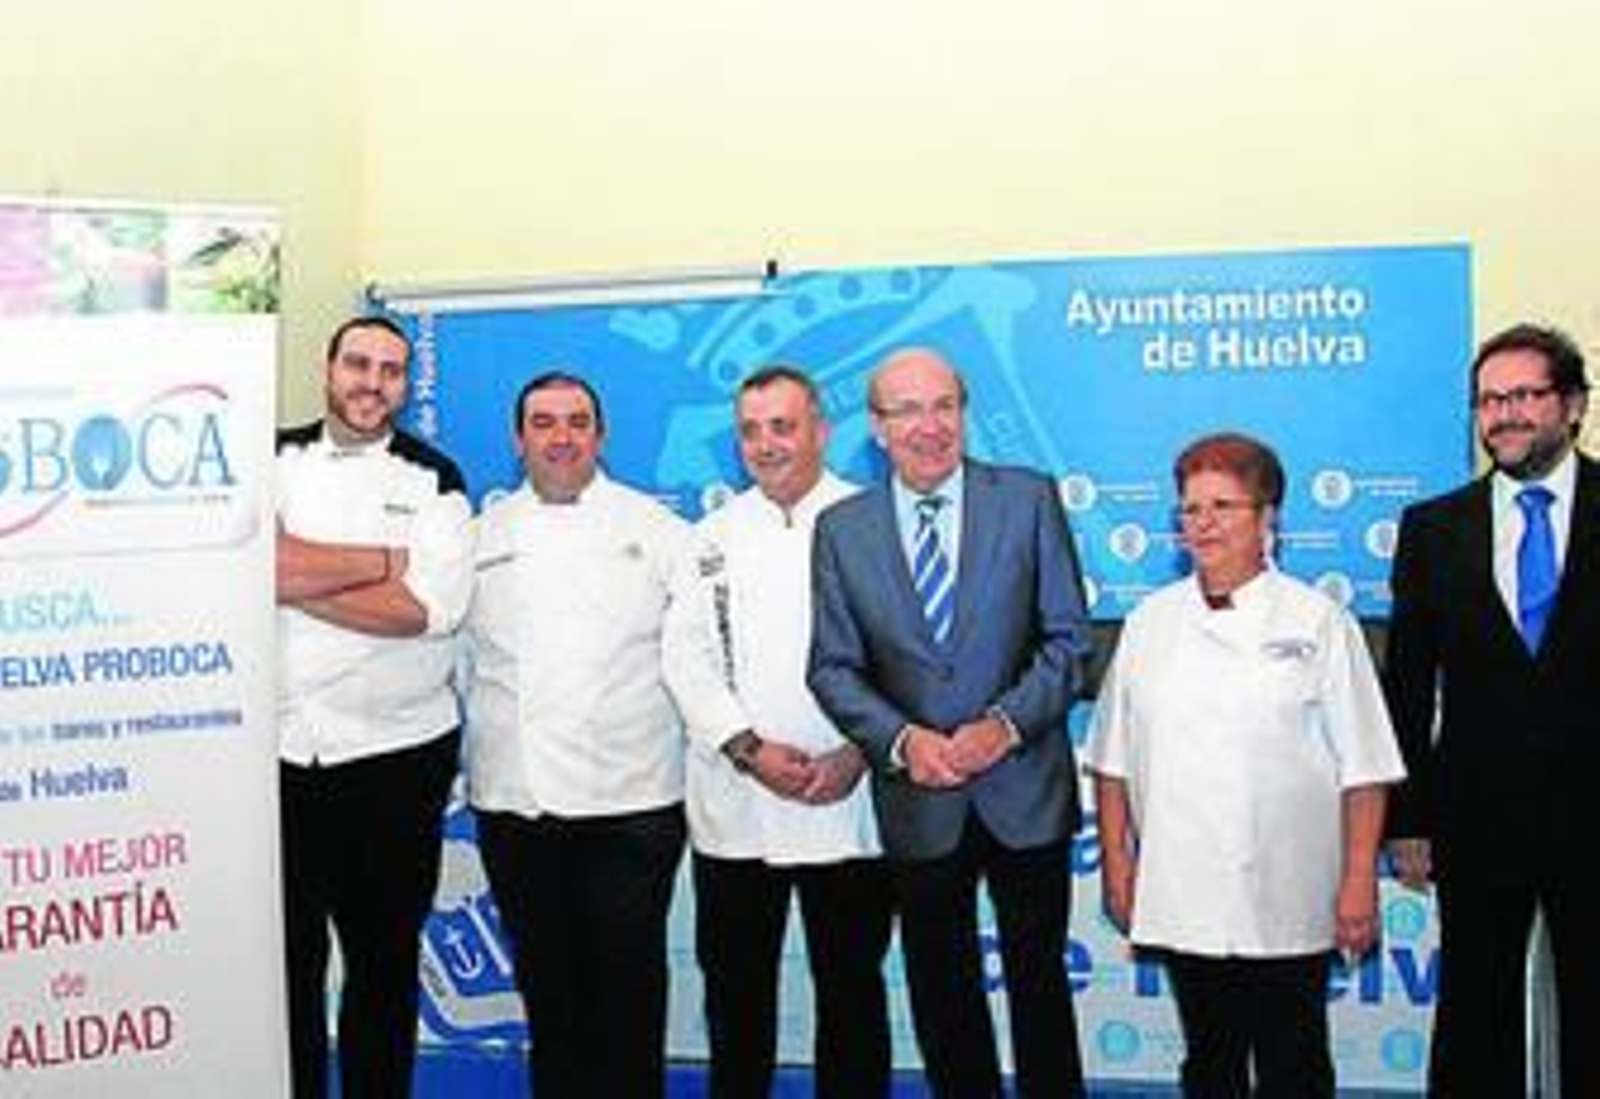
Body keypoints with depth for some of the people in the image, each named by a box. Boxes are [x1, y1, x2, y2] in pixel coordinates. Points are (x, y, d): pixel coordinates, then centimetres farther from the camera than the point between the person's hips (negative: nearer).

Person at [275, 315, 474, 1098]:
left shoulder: (434, 481, 2)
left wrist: (294, 578, -12)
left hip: (394, 754, -1)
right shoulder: (272, 460, 6)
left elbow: (429, 607, -14)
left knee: (385, 961, 12)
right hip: (276, 748, 1)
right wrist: (385, 561, -11)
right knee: (284, 957, 11)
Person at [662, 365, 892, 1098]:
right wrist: (750, 749, -10)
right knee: (736, 983, 10)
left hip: (847, 805, -2)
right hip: (733, 807, 2)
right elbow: (686, 654, 3)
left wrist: (858, 753, -14)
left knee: (850, 982, 8)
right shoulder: (714, 536, 10)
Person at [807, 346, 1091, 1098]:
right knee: (940, 995, 13)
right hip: (917, 802, 1)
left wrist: (1007, 723, -16)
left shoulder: (1029, 499, -1)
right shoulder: (841, 529, 2)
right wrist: (902, 740, -15)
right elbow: (833, 667, 1)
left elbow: (1068, 638, -2)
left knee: (1038, 979, 11)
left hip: (1025, 791, -1)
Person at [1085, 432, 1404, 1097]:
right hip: (1181, 899, 3)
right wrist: (1116, 862, 5)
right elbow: (1114, 762, 10)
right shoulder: (1149, 623, 7)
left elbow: (1363, 772, -3)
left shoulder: (1317, 623, -2)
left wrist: (1359, 885, -7)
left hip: (1287, 907, -2)